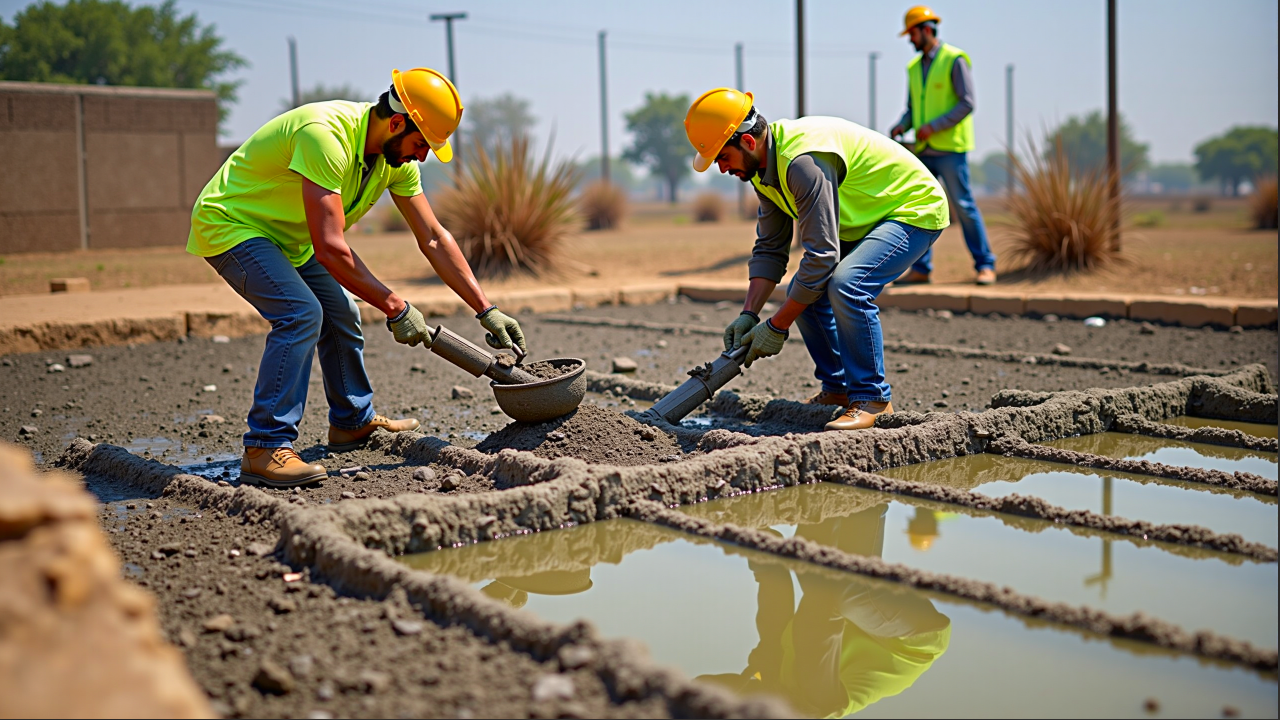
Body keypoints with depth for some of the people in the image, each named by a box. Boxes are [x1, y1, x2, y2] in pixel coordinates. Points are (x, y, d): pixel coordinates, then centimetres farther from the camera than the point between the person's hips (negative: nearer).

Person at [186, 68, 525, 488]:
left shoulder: (397, 156, -8)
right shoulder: (326, 135, -35)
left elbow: (433, 239, -2)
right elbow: (330, 249, -38)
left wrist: (486, 311, -5)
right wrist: (396, 309, -31)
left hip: (285, 235, 9)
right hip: (229, 223, -9)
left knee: (341, 313, 12)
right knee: (302, 313, -25)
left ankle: (354, 423, 32)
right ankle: (266, 449, -19)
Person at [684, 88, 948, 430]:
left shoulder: (803, 161, -33)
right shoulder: (765, 166, -2)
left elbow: (821, 255, -33)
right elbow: (770, 250, 3)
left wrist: (777, 327, -25)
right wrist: (749, 314, -8)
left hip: (914, 210, -10)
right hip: (865, 220, 10)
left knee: (847, 284, -29)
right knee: (804, 291, 3)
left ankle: (872, 398, -15)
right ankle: (837, 388, 16)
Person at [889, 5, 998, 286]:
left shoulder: (954, 60, -6)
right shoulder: (914, 67, 15)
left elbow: (967, 104, -12)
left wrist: (933, 127, -18)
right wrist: (901, 126, -2)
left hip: (950, 147, -7)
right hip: (923, 150, 7)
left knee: (963, 205, -5)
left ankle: (985, 265, 2)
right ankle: (920, 268, 8)